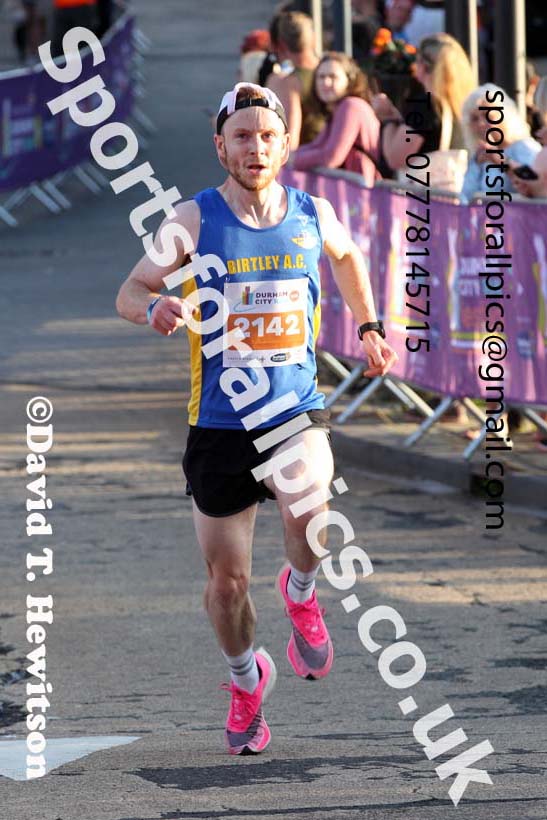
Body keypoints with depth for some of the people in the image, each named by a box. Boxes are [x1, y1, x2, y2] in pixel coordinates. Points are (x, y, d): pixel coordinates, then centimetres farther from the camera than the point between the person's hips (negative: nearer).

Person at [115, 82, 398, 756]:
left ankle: (300, 594, 4)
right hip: (220, 421, 0)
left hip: (297, 412, 0)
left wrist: (369, 328, 23)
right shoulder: (196, 219, -5)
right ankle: (247, 681, 36)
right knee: (226, 581, 6)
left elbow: (347, 256, 26)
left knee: (309, 514, -31)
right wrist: (155, 307, -23)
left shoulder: (313, 215, 3)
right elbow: (129, 291, -2)